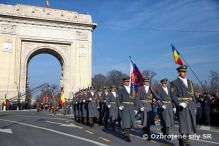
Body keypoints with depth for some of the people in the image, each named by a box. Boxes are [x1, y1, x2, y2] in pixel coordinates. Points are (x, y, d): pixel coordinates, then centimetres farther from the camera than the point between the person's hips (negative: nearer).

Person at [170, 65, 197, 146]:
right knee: (184, 124, -10)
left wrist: (194, 107, 13)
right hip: (182, 107, -6)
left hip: (191, 106, 6)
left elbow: (192, 95, 17)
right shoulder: (174, 83, -2)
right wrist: (180, 103, -24)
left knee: (190, 124, 8)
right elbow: (173, 96, -8)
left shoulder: (189, 82, 16)